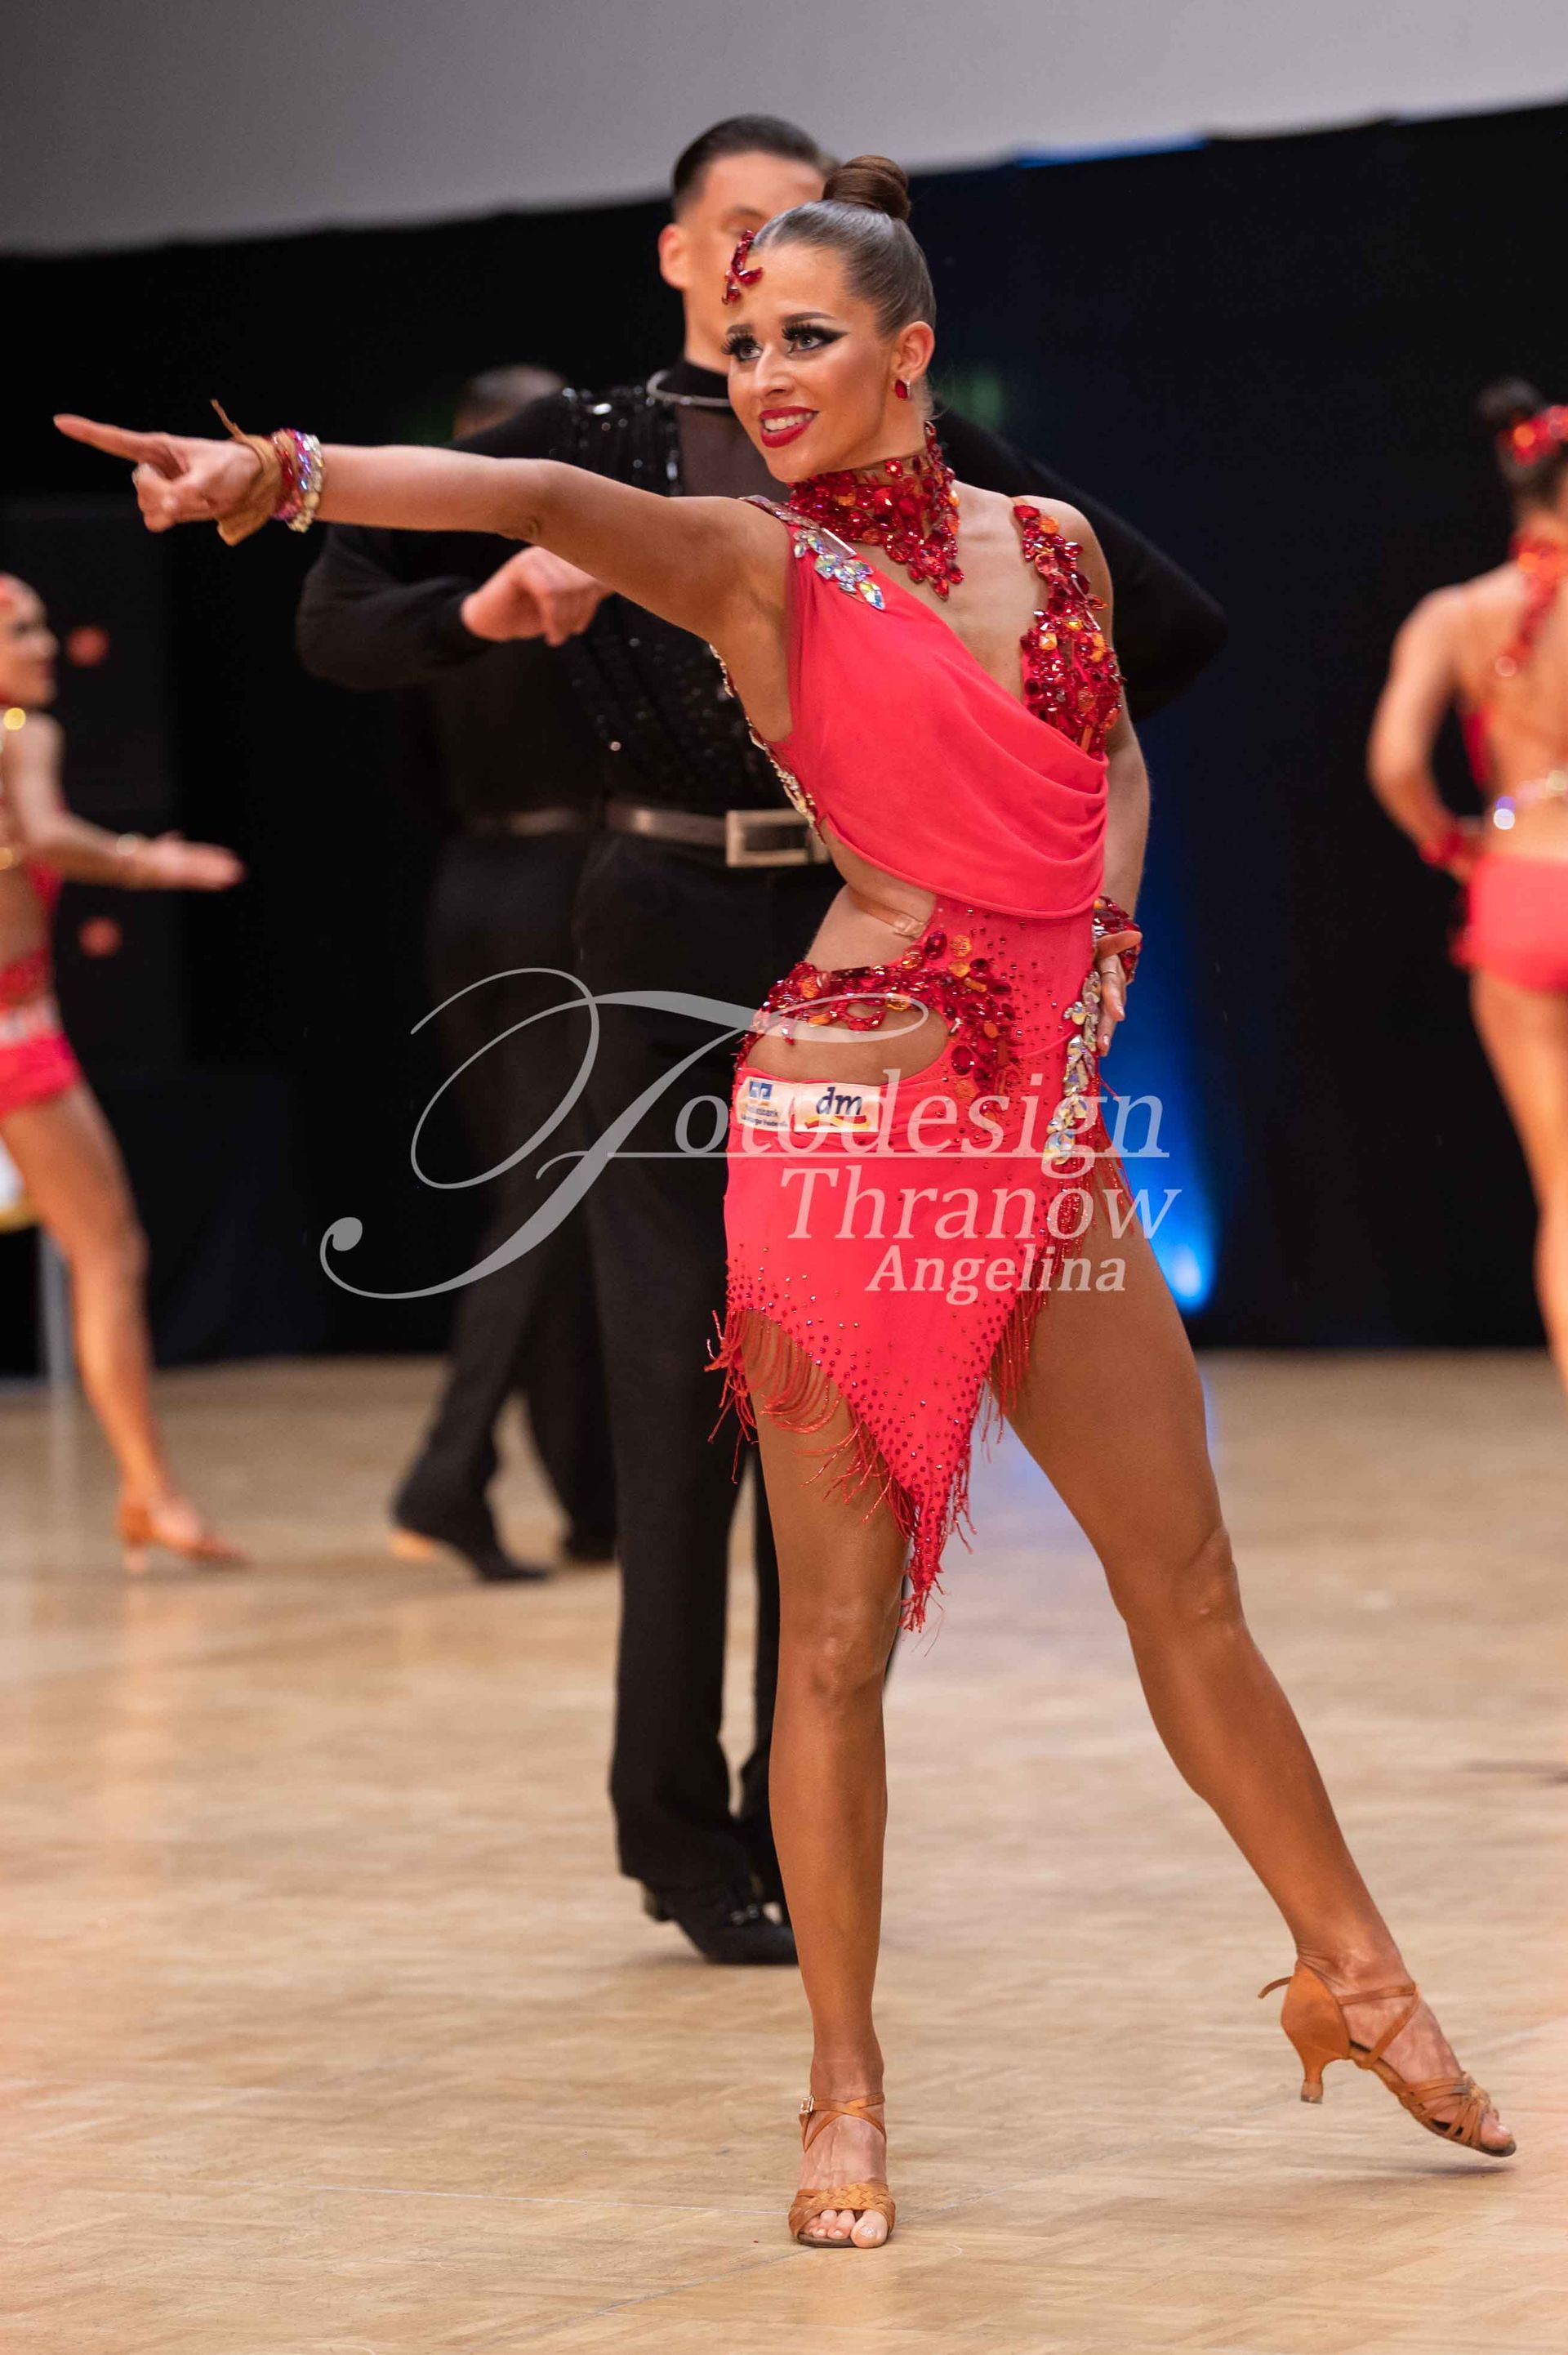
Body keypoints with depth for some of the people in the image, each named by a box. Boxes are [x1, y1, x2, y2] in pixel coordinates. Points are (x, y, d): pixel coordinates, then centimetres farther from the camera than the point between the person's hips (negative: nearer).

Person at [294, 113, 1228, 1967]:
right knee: (686, 1375, -5)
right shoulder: (585, 450, 4)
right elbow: (338, 621, 0)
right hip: (675, 933, -2)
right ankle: (678, 1824, 3)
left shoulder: (908, 453, 6)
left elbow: (1169, 625, 9)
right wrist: (483, 613, -18)